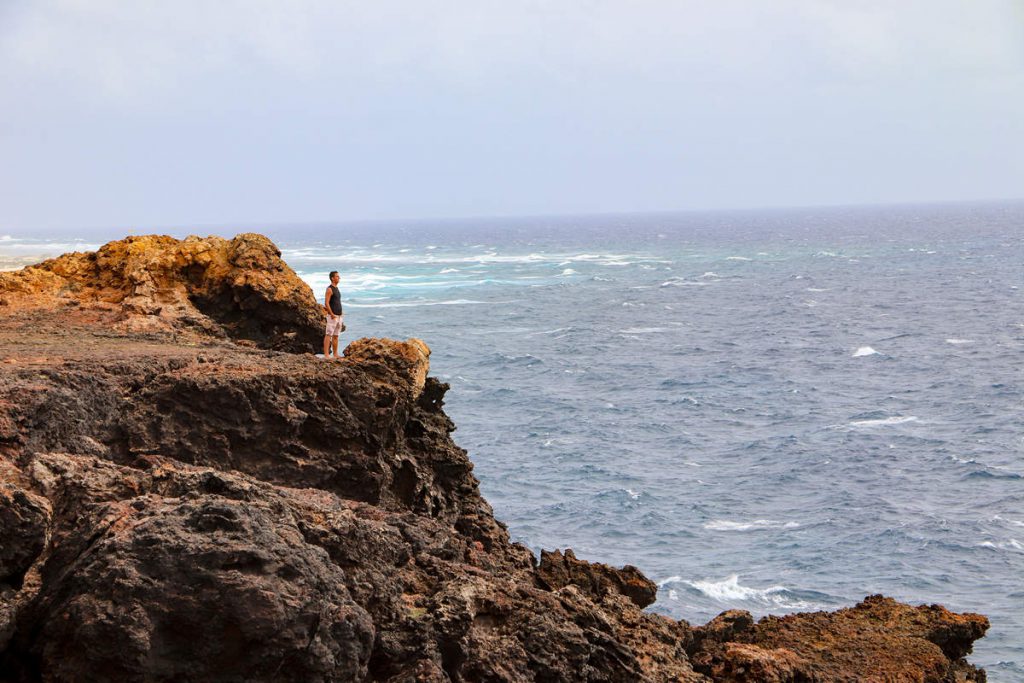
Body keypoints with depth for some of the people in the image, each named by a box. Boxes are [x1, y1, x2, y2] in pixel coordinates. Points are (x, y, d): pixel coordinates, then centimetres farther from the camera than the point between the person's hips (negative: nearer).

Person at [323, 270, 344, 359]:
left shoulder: (336, 288, 16)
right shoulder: (329, 289, -11)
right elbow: (326, 303, -18)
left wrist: (341, 313, 17)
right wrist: (332, 314, -19)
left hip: (339, 316, 9)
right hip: (333, 316, -9)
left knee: (336, 336, 10)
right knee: (328, 335, -9)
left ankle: (335, 355, 13)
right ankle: (326, 354, -12)